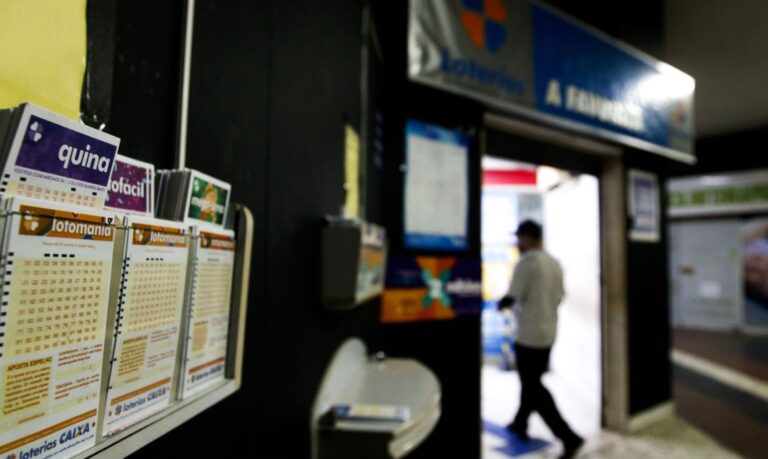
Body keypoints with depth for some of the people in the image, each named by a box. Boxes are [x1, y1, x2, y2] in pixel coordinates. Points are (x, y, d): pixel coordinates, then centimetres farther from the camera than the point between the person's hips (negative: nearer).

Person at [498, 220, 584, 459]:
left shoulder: (526, 262, -18)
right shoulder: (554, 263, 5)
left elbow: (510, 298, -19)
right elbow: (558, 297, 13)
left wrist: (501, 304, 4)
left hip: (529, 335, -8)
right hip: (548, 332, 8)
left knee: (533, 388, 2)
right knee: (532, 381, 21)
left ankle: (568, 437, 0)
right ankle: (520, 424, 35)